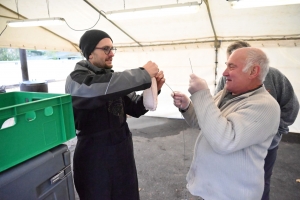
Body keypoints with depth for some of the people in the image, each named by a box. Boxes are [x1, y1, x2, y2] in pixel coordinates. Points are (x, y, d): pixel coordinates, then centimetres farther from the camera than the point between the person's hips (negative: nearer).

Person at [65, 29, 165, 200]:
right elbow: (103, 88, -34)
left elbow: (135, 108, 5)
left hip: (123, 153, 6)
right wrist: (143, 74, -29)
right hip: (95, 158, -5)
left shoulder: (114, 78, 6)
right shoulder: (77, 79, -11)